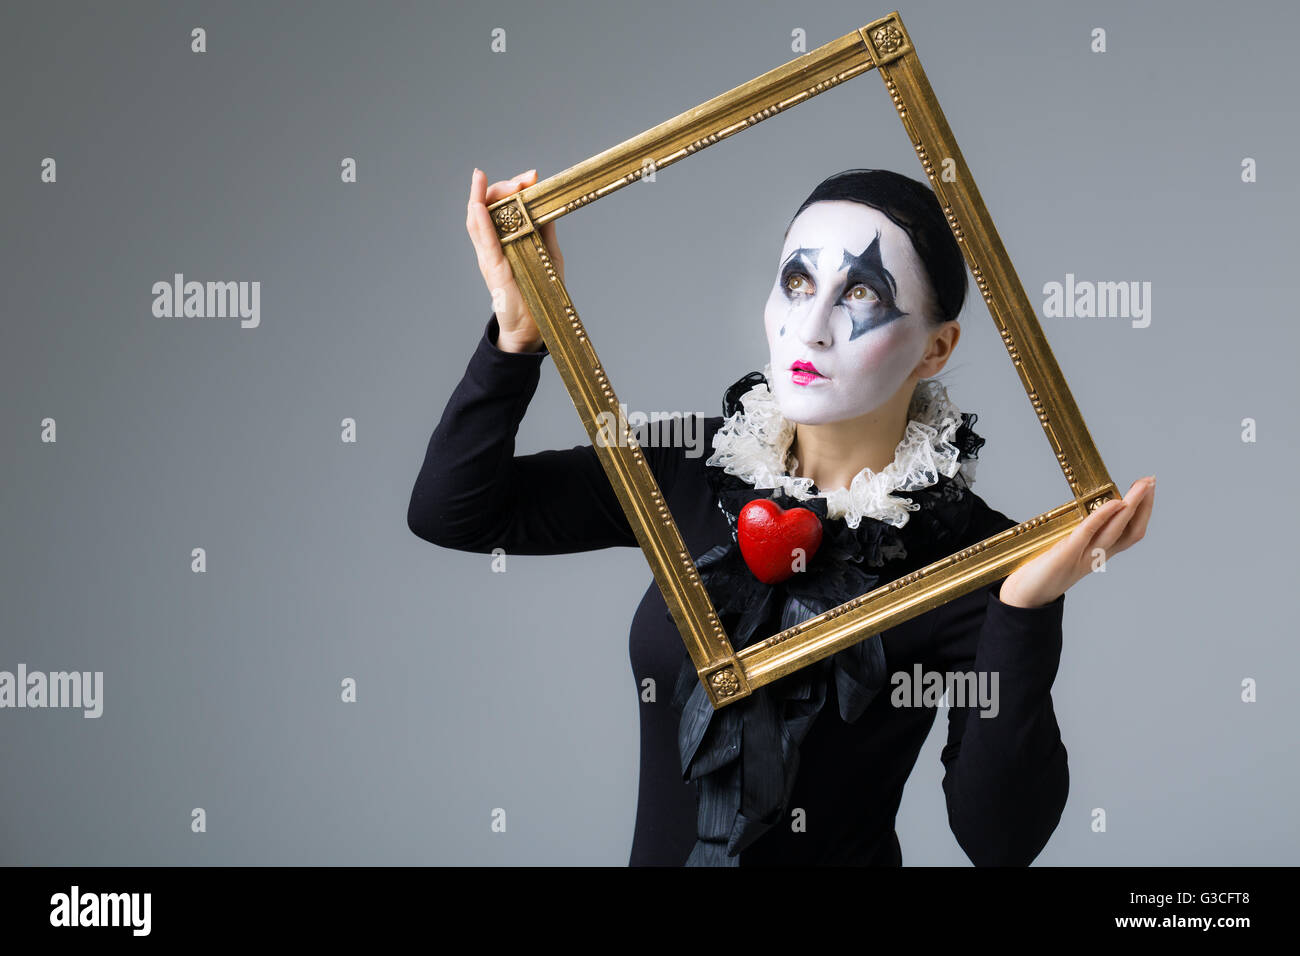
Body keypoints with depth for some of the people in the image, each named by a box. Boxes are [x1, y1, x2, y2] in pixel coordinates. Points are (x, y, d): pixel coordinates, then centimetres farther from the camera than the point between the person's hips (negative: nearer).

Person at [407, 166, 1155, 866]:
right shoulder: (694, 469, -3)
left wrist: (1026, 613, -29)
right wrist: (519, 333, -13)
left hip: (844, 854, -4)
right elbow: (451, 513, -3)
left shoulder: (969, 554, -13)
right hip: (658, 850, 4)